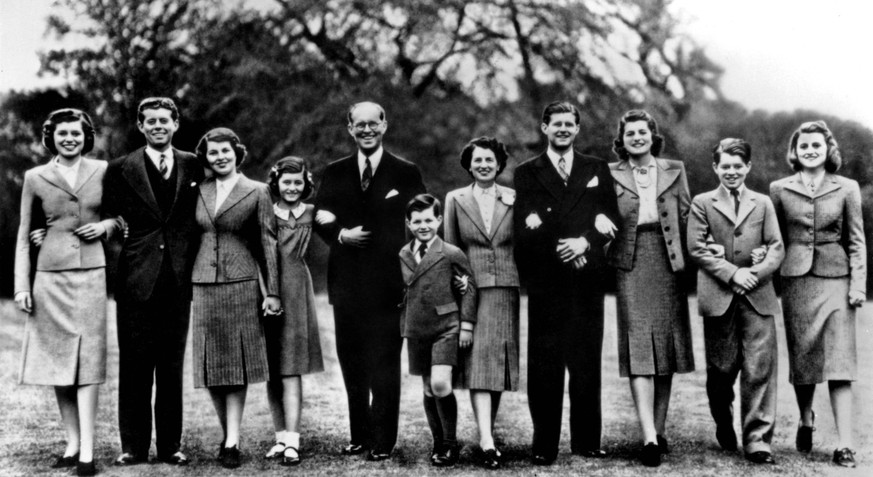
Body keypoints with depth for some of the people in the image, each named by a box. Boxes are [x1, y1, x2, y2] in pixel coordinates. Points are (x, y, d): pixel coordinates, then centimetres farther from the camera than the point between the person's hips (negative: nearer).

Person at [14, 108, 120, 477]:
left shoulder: (103, 171, 5)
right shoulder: (35, 178, 5)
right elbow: (23, 235, 9)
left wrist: (106, 225, -5)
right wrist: (21, 285, 3)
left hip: (90, 274, -1)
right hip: (50, 276, 1)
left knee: (87, 361, -6)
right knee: (56, 361, 4)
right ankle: (72, 443, 14)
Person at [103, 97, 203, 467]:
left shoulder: (193, 167, 8)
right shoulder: (121, 169, 2)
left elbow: (198, 221, 12)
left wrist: (193, 266, 4)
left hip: (178, 280, 2)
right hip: (137, 279, -2)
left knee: (172, 366, 7)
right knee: (135, 364, 2)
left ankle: (170, 445, 15)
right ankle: (134, 446, 10)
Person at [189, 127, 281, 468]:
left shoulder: (257, 192, 2)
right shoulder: (199, 191, 10)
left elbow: (267, 243, 1)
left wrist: (273, 292, -4)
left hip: (240, 284, -3)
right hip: (203, 284, 4)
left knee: (236, 363, -4)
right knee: (211, 364, 4)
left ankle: (232, 442, -3)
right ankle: (227, 434, 15)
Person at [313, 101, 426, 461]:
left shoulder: (406, 173, 2)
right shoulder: (335, 173, 12)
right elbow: (321, 219, 11)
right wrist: (340, 234, -11)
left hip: (388, 283, -3)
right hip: (347, 283, 3)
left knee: (384, 364, -1)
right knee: (351, 362, 9)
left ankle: (383, 441, 6)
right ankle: (359, 435, 19)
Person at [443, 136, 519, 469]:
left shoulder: (514, 199, 7)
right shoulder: (455, 199, 6)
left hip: (505, 290, 2)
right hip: (470, 289, -2)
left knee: (498, 361, 5)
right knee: (478, 359, -11)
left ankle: (487, 433, 18)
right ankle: (486, 441, -17)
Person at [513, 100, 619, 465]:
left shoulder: (596, 170, 15)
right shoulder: (527, 173, 9)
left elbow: (612, 218, 8)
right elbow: (523, 229, 0)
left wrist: (585, 242, -9)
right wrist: (562, 250, -11)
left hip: (587, 280, 2)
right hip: (544, 280, -2)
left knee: (587, 362, 3)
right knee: (544, 364, -2)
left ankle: (587, 441, 11)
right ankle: (544, 445, 2)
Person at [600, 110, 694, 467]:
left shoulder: (674, 171, 11)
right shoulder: (610, 174, 6)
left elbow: (686, 218, 11)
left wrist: (688, 260, 3)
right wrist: (600, 221, -17)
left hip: (668, 263, 3)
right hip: (631, 266, -2)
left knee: (666, 347, 5)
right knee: (638, 348, -11)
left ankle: (659, 430, 15)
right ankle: (649, 438, -17)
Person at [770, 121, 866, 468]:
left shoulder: (847, 189, 4)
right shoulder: (780, 189, 6)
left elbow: (856, 241, 4)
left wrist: (858, 284, -3)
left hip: (836, 279, -1)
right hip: (796, 280, 1)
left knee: (839, 360, -7)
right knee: (801, 358, 8)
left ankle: (844, 443, -8)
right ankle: (806, 420, 32)